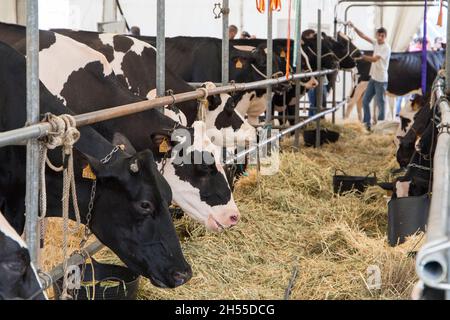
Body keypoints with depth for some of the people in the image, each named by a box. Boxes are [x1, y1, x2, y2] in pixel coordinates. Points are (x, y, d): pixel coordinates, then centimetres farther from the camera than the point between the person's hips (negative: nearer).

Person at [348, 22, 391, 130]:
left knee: (380, 104, 0)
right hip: (373, 78, 8)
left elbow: (374, 59, -21)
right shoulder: (376, 43, 6)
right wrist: (354, 27, -6)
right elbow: (363, 35, 6)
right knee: (365, 100, 11)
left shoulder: (386, 47, -15)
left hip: (381, 80, -8)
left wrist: (362, 56, -19)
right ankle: (366, 123, 20)